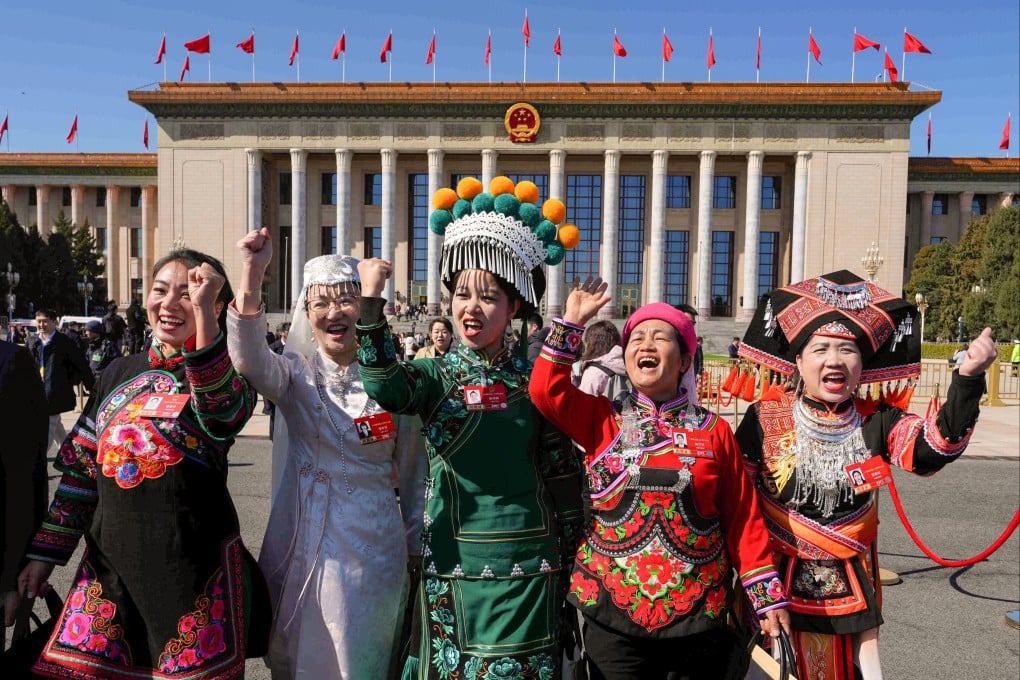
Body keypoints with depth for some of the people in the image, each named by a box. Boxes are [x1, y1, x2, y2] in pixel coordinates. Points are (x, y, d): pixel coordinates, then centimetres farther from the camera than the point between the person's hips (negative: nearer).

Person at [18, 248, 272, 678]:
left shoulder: (226, 374, -5)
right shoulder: (119, 374, 10)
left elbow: (223, 409, -31)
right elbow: (81, 470, 15)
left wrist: (203, 311, -37)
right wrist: (45, 553, 14)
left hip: (194, 567, -4)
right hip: (109, 564, 5)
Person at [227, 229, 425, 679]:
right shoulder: (295, 373, -3)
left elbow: (412, 474, 4)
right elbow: (249, 360, -27)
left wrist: (417, 546, 10)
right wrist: (252, 275, -39)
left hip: (371, 550, -1)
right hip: (299, 547, 2)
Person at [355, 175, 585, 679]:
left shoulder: (530, 378, 0)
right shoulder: (436, 375, -3)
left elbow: (562, 474, 6)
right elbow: (385, 386, -26)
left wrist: (566, 556, 9)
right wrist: (370, 303, -38)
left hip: (530, 568, 1)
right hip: (454, 567, -1)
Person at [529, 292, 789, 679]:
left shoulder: (714, 430, 0)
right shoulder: (602, 420, 2)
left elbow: (743, 519, 3)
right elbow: (546, 389, -11)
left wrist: (767, 596, 2)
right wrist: (573, 322, -7)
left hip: (699, 617, 1)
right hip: (611, 612, 0)